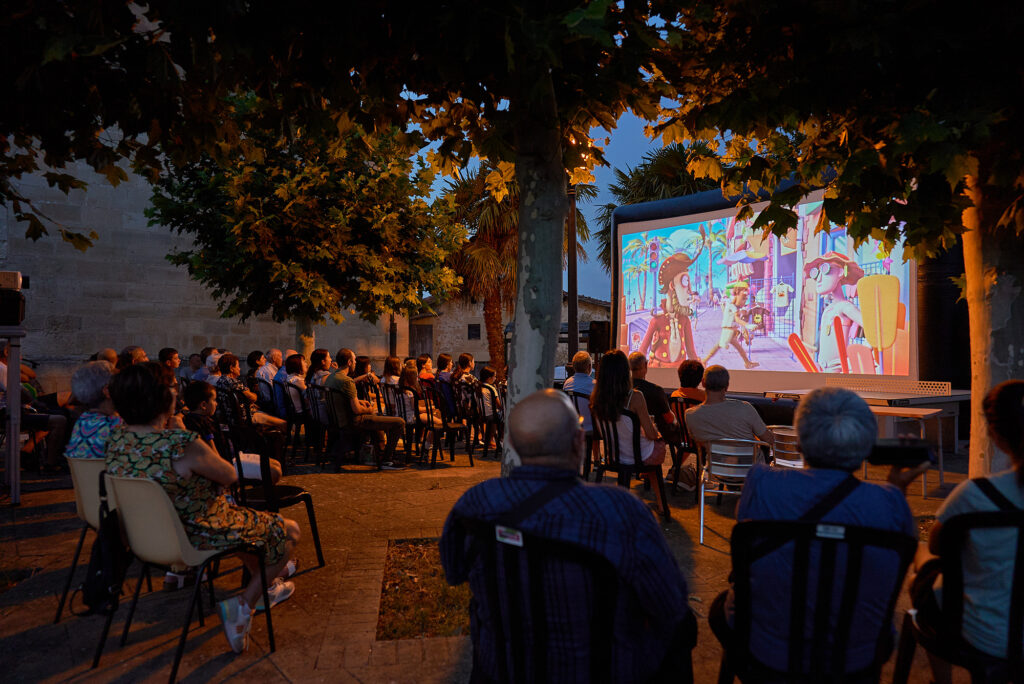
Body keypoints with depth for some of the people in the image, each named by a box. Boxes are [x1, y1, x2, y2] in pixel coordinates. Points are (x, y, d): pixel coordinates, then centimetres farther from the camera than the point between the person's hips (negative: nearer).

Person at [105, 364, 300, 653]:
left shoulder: (117, 438, -8)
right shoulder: (182, 445, -34)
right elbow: (229, 476, -15)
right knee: (288, 531, 9)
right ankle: (243, 605, 6)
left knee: (246, 520, 32)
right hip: (193, 536, -9)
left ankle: (267, 585, 45)